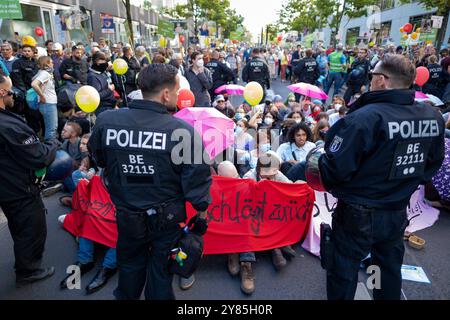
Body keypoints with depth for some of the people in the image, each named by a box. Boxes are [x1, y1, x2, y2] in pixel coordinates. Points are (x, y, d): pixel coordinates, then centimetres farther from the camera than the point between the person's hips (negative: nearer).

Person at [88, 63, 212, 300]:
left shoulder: (105, 121, -14)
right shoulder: (183, 130, -24)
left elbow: (99, 160, 5)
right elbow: (197, 180, -17)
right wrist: (202, 215, -1)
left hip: (126, 215, 3)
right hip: (167, 218, -2)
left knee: (130, 264, 29)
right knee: (161, 268, 21)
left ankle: (126, 296, 53)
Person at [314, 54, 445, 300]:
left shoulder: (365, 118, -26)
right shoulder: (433, 117, -4)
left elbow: (335, 168, -26)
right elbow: (434, 163, 10)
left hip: (358, 215, -6)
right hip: (398, 213, 6)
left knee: (343, 272, 15)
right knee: (390, 270, 27)